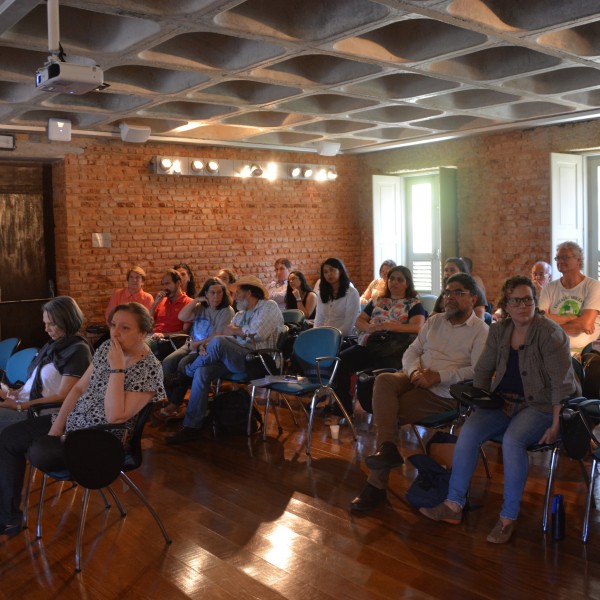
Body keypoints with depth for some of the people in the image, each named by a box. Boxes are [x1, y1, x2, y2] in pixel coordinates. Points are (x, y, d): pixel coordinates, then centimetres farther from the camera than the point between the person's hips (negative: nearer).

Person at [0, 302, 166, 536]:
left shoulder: (150, 370, -22)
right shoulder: (108, 347, 0)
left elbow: (115, 416, -29)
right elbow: (79, 388, 6)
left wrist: (117, 368, -30)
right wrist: (57, 426, -2)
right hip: (73, 420, 8)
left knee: (41, 454, -25)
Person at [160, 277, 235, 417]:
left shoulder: (227, 311, -5)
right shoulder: (201, 308, 14)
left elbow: (219, 337, -13)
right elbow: (182, 317, 0)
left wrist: (199, 343, -11)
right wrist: (196, 300, -2)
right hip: (191, 345, 6)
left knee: (184, 364, -29)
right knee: (167, 363, -19)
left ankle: (175, 404, -15)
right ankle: (170, 399, -13)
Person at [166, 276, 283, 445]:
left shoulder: (269, 307, 4)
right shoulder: (240, 314, 26)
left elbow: (258, 333, -14)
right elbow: (228, 335, 14)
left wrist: (236, 330, 3)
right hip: (235, 359, 7)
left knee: (218, 342, -29)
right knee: (203, 371, -17)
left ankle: (186, 373, -1)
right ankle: (193, 426, -15)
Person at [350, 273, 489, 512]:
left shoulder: (480, 331, -1)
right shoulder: (434, 320, 20)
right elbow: (411, 351, 16)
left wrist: (438, 376, -21)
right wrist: (415, 371, -7)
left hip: (444, 394, -6)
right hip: (416, 380, 6)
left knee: (390, 411, -23)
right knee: (383, 380, -27)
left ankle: (377, 484, -14)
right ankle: (387, 448, -32)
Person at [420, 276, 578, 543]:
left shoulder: (550, 333, -13)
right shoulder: (498, 331, 6)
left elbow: (562, 383, -16)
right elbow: (482, 370, 13)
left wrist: (556, 426, -19)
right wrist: (479, 404, 3)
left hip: (540, 405, -5)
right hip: (503, 402, 5)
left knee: (512, 440, -33)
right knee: (468, 431, -19)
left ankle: (508, 518, -19)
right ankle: (454, 505, -12)